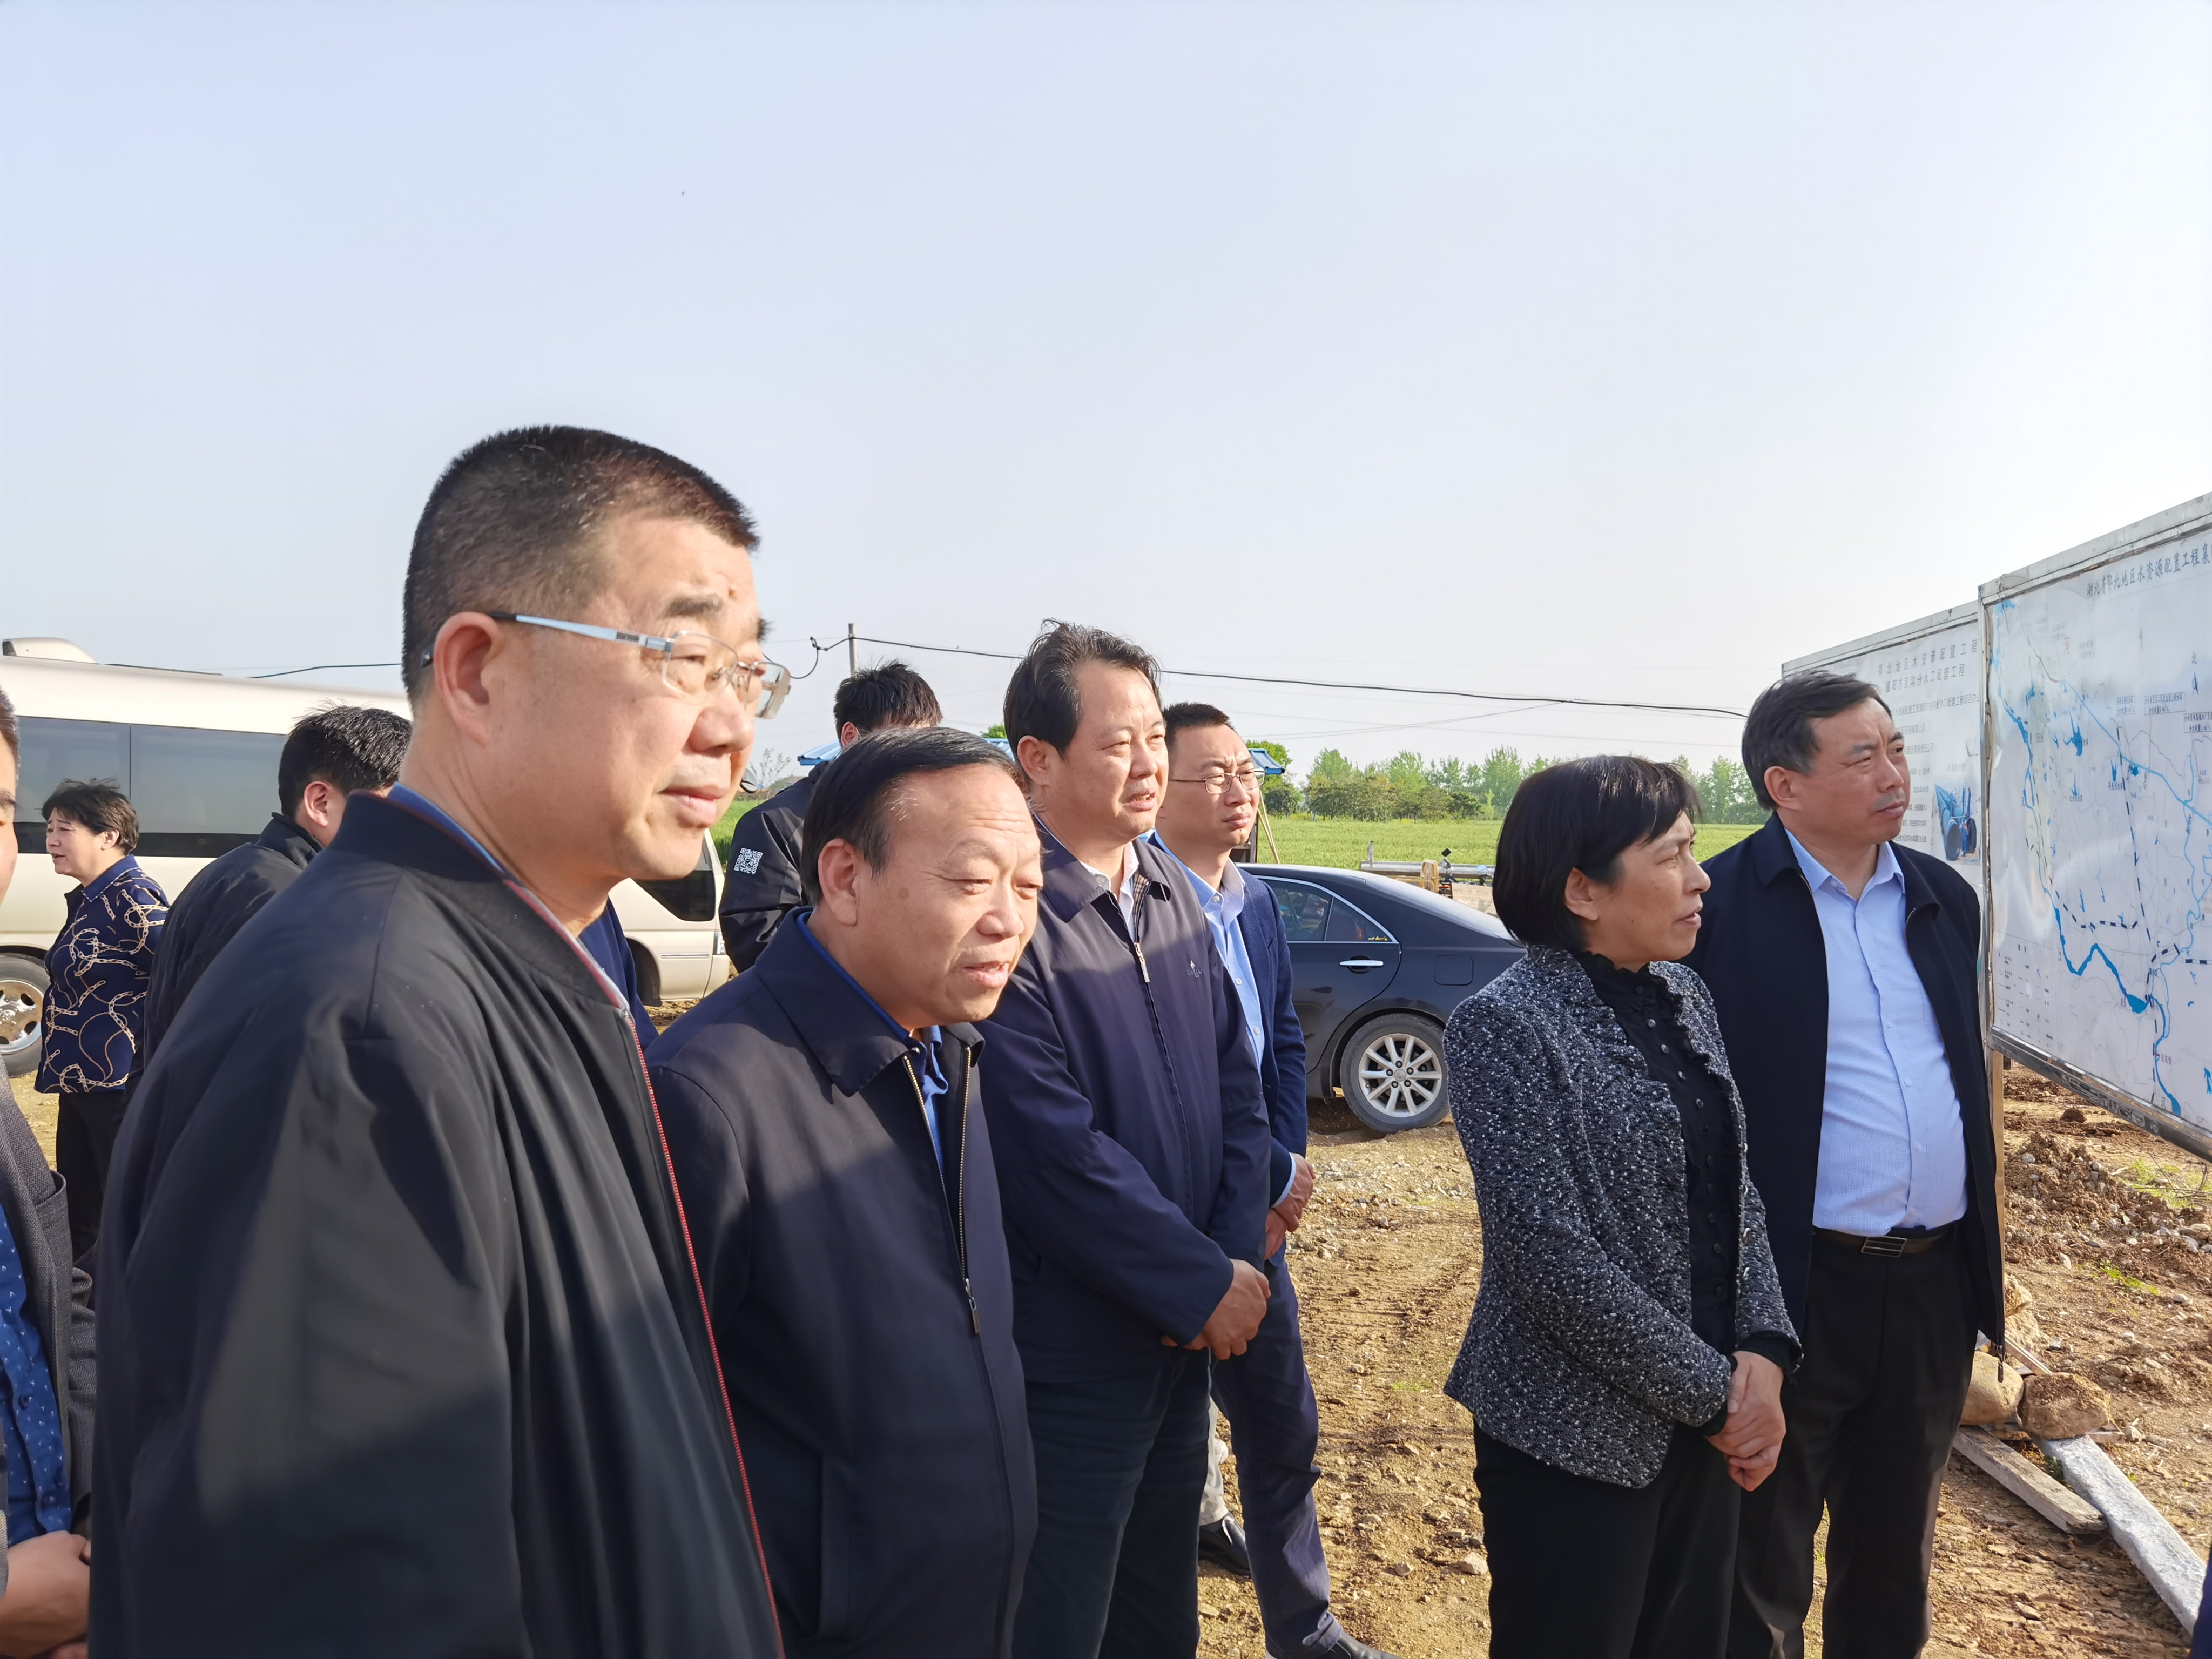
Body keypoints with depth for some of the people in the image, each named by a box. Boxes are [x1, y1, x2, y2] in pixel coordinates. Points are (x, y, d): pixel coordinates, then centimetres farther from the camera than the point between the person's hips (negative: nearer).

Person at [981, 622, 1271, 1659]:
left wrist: (1236, 1253, -4)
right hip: (1070, 1355, -7)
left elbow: (1236, 1079, 8)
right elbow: (1055, 1152, -24)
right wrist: (1205, 1285, -16)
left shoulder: (1171, 892, 5)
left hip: (1185, 1337, 7)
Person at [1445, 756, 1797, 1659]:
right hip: (1577, 1435, -6)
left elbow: (1737, 1196, 8)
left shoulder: (1684, 1000, 4)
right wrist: (1714, 1392, -14)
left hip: (1704, 1423, 7)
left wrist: (1763, 1351, -6)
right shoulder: (1507, 1025, -18)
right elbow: (1552, 1257, -22)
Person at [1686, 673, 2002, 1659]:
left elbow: (1968, 1081, 16)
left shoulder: (1945, 899, 7)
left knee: (1896, 1550, 23)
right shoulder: (1721, 905, -13)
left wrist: (1984, 1257, 16)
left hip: (1935, 1282, 6)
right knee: (1765, 1566, 12)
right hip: (1797, 1284, -6)